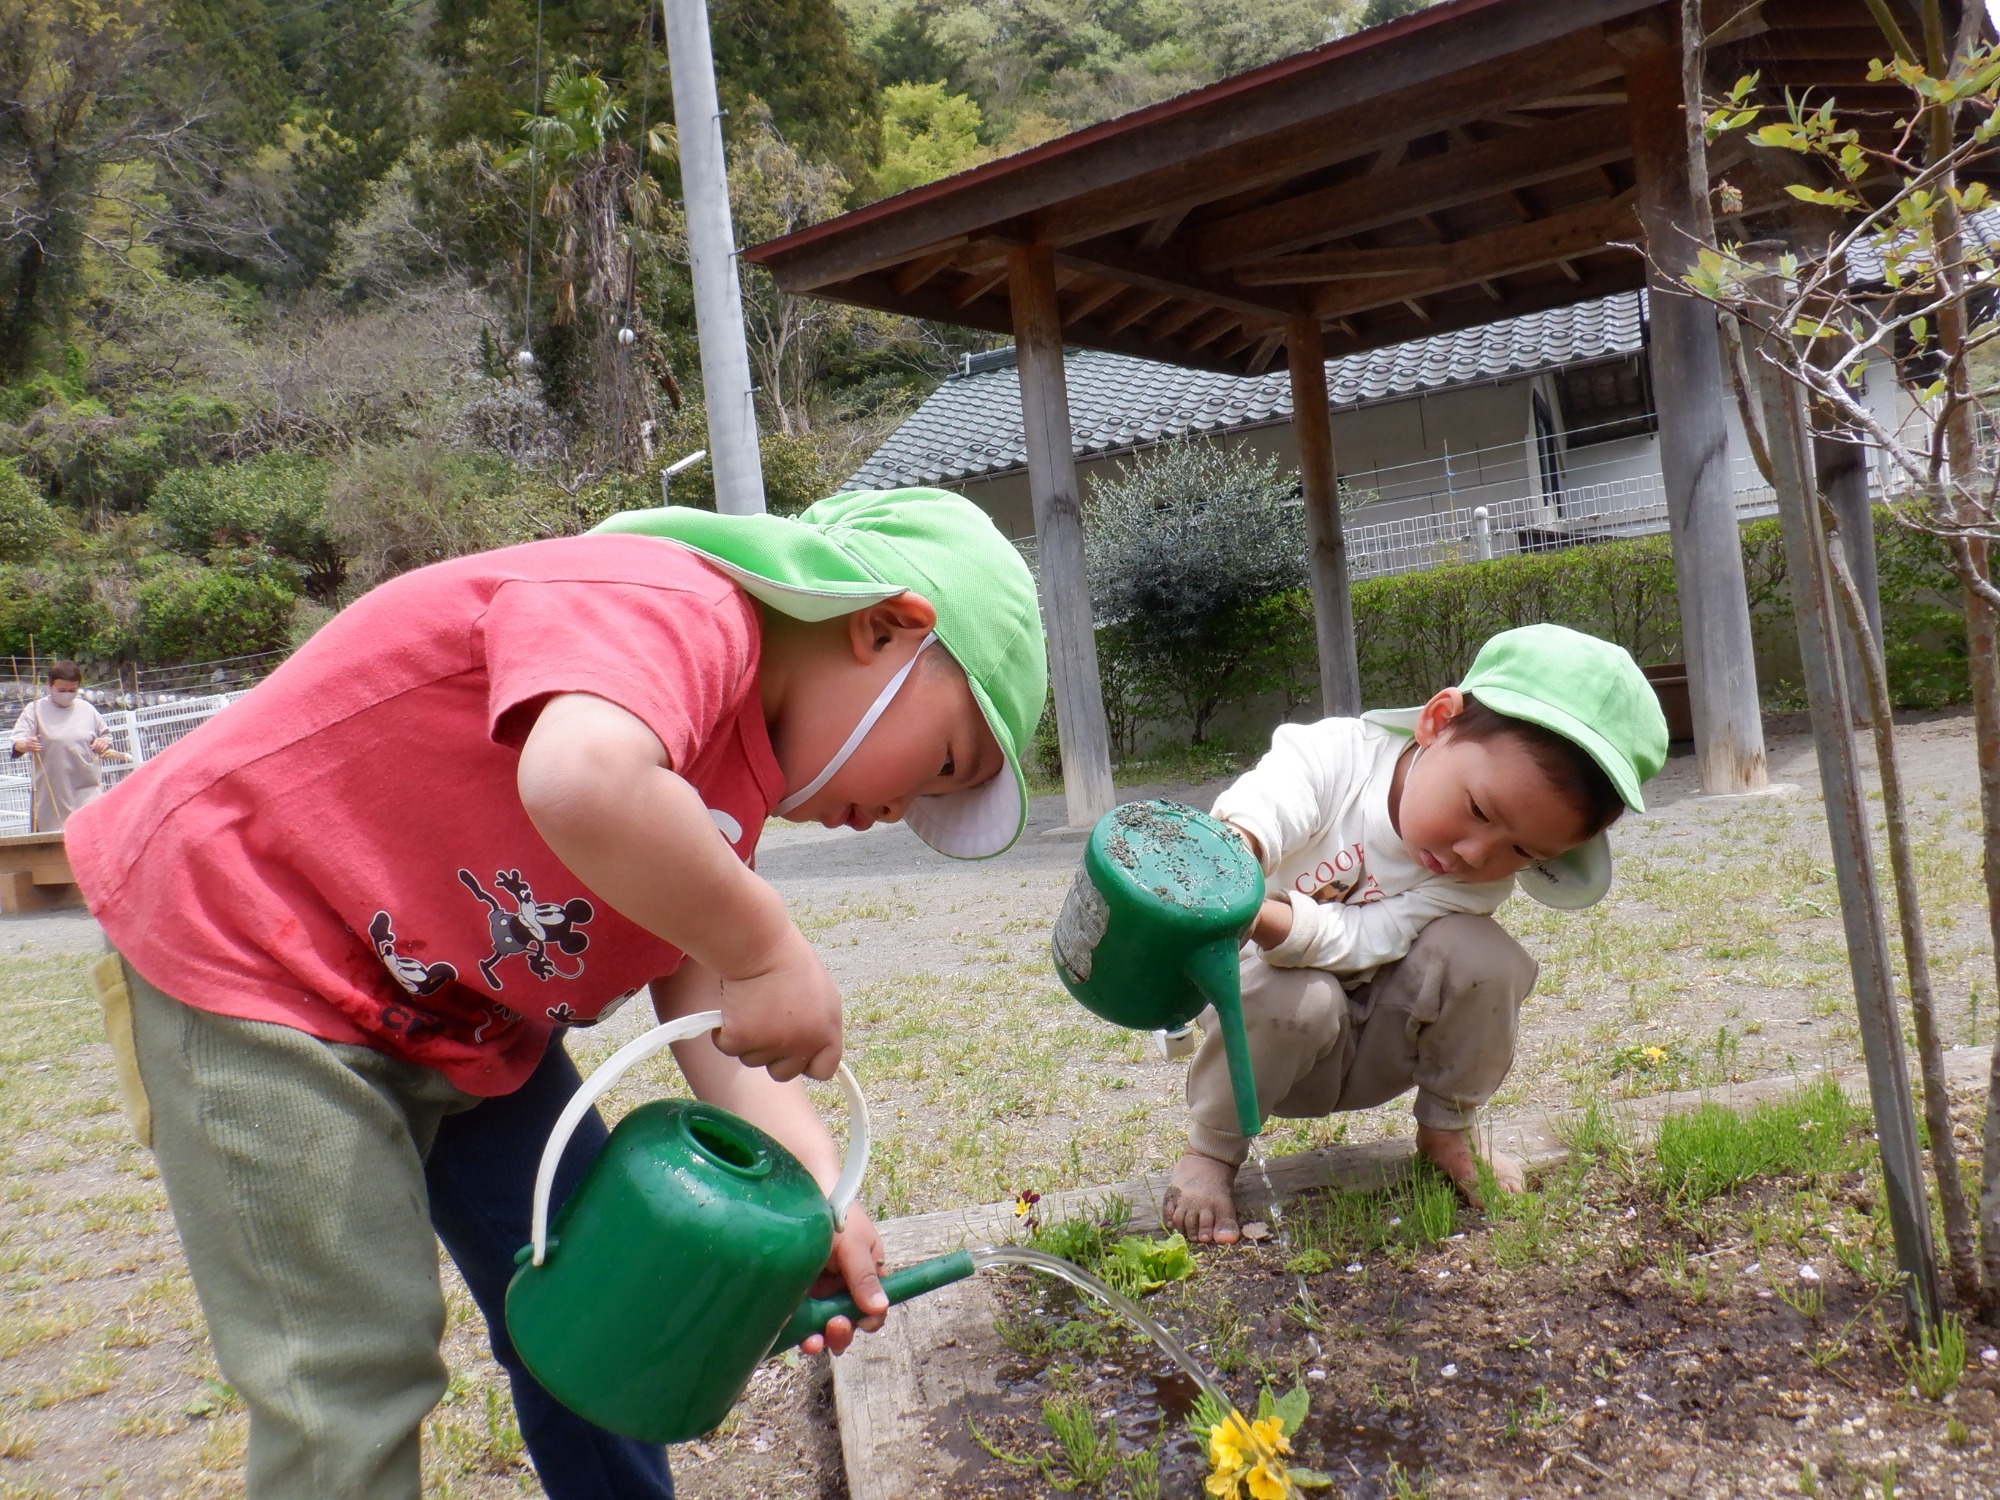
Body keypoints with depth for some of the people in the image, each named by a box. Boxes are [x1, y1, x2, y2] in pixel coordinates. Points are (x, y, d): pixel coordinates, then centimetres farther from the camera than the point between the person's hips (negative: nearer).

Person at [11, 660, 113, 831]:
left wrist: (104, 743, -2)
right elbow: (16, 741, -7)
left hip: (87, 789, 1)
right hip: (51, 794, -1)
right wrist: (25, 745, -31)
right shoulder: (35, 710, 2)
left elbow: (105, 734, 22)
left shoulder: (87, 709, 10)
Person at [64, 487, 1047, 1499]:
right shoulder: (673, 607, -27)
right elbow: (582, 782, -50)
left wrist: (814, 1186, -17)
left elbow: (704, 983, -5)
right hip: (249, 957, -9)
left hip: (466, 1012, 9)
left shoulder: (735, 749, 2)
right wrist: (769, 950, -35)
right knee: (357, 1380, -6)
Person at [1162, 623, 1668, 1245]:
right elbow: (1255, 811, -43)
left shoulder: (1482, 883, -18)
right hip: (1269, 1031, -1)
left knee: (1481, 955, -25)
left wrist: (1268, 919, -52)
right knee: (1295, 996, -36)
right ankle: (1210, 1150, -9)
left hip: (1372, 1054, 2)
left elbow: (1356, 941, -31)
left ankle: (1447, 1129, 1)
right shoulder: (1334, 753, -23)